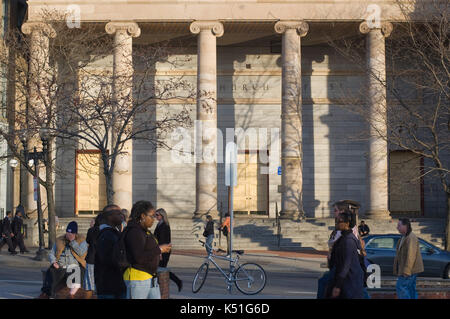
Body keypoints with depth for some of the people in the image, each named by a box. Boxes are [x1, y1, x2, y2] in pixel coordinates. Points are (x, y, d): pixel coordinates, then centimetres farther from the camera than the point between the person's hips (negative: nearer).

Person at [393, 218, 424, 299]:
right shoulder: (404, 237, 16)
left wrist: (406, 271, -27)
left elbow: (411, 255, -24)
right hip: (409, 270, 10)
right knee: (411, 289, 11)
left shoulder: (411, 238, -17)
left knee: (401, 287, -11)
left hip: (409, 269, -10)